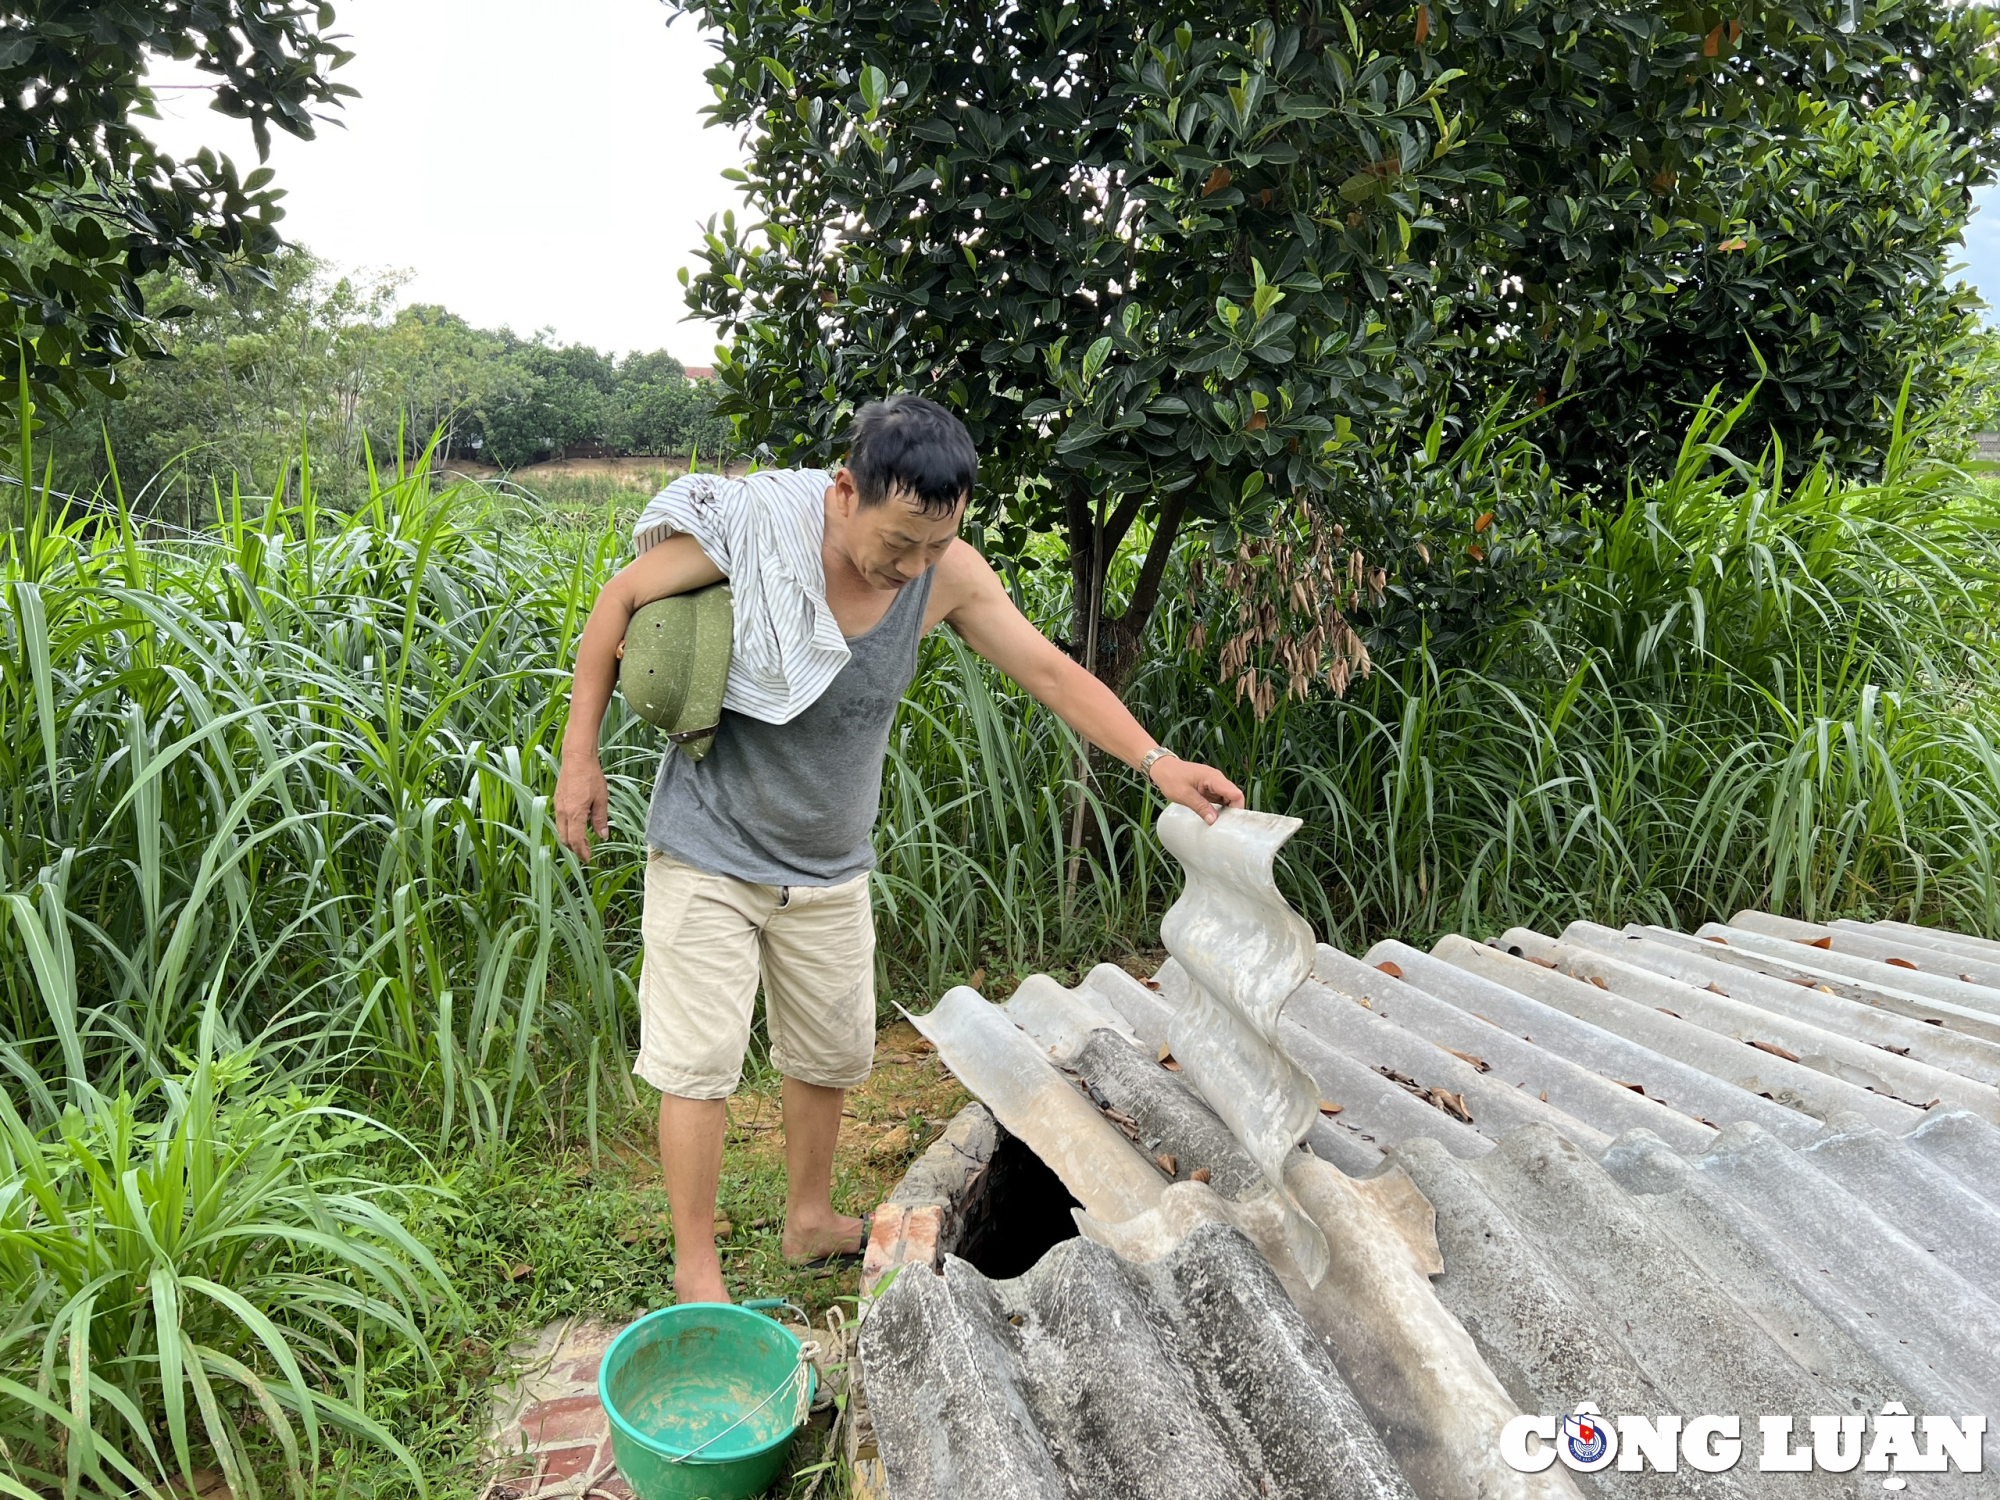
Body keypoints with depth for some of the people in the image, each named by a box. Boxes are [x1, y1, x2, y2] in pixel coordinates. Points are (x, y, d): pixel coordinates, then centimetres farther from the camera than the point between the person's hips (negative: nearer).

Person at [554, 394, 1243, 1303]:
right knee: (698, 1061, -1)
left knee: (831, 1055, 16)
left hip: (829, 865, 4)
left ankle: (810, 1222, 39)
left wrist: (1156, 762, -16)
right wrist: (580, 758, -8)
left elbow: (1052, 672, -6)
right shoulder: (750, 527, -24)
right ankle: (696, 1273, 18)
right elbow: (621, 600, -10)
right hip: (709, 851, -4)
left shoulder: (947, 571, -14)